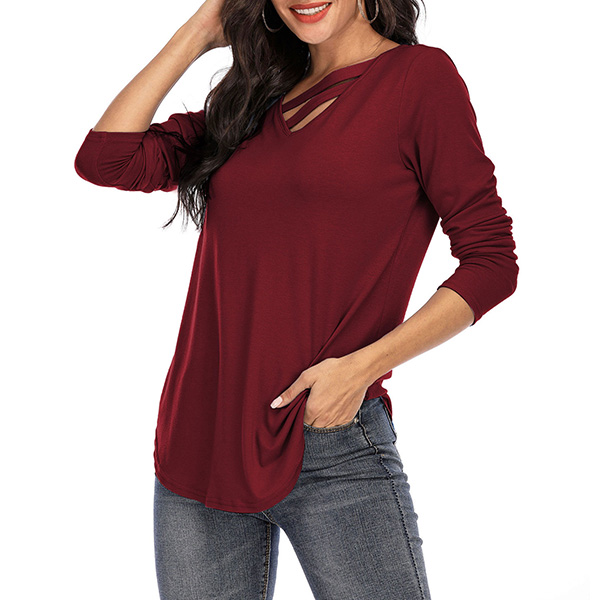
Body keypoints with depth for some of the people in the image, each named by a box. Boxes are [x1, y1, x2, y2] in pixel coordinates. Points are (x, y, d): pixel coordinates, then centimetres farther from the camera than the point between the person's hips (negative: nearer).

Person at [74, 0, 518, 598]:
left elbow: (491, 262, -5)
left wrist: (363, 365, -14)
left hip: (330, 447, -5)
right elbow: (105, 160, 4)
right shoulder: (253, 98, 14)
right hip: (197, 438, 5)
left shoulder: (420, 75, -1)